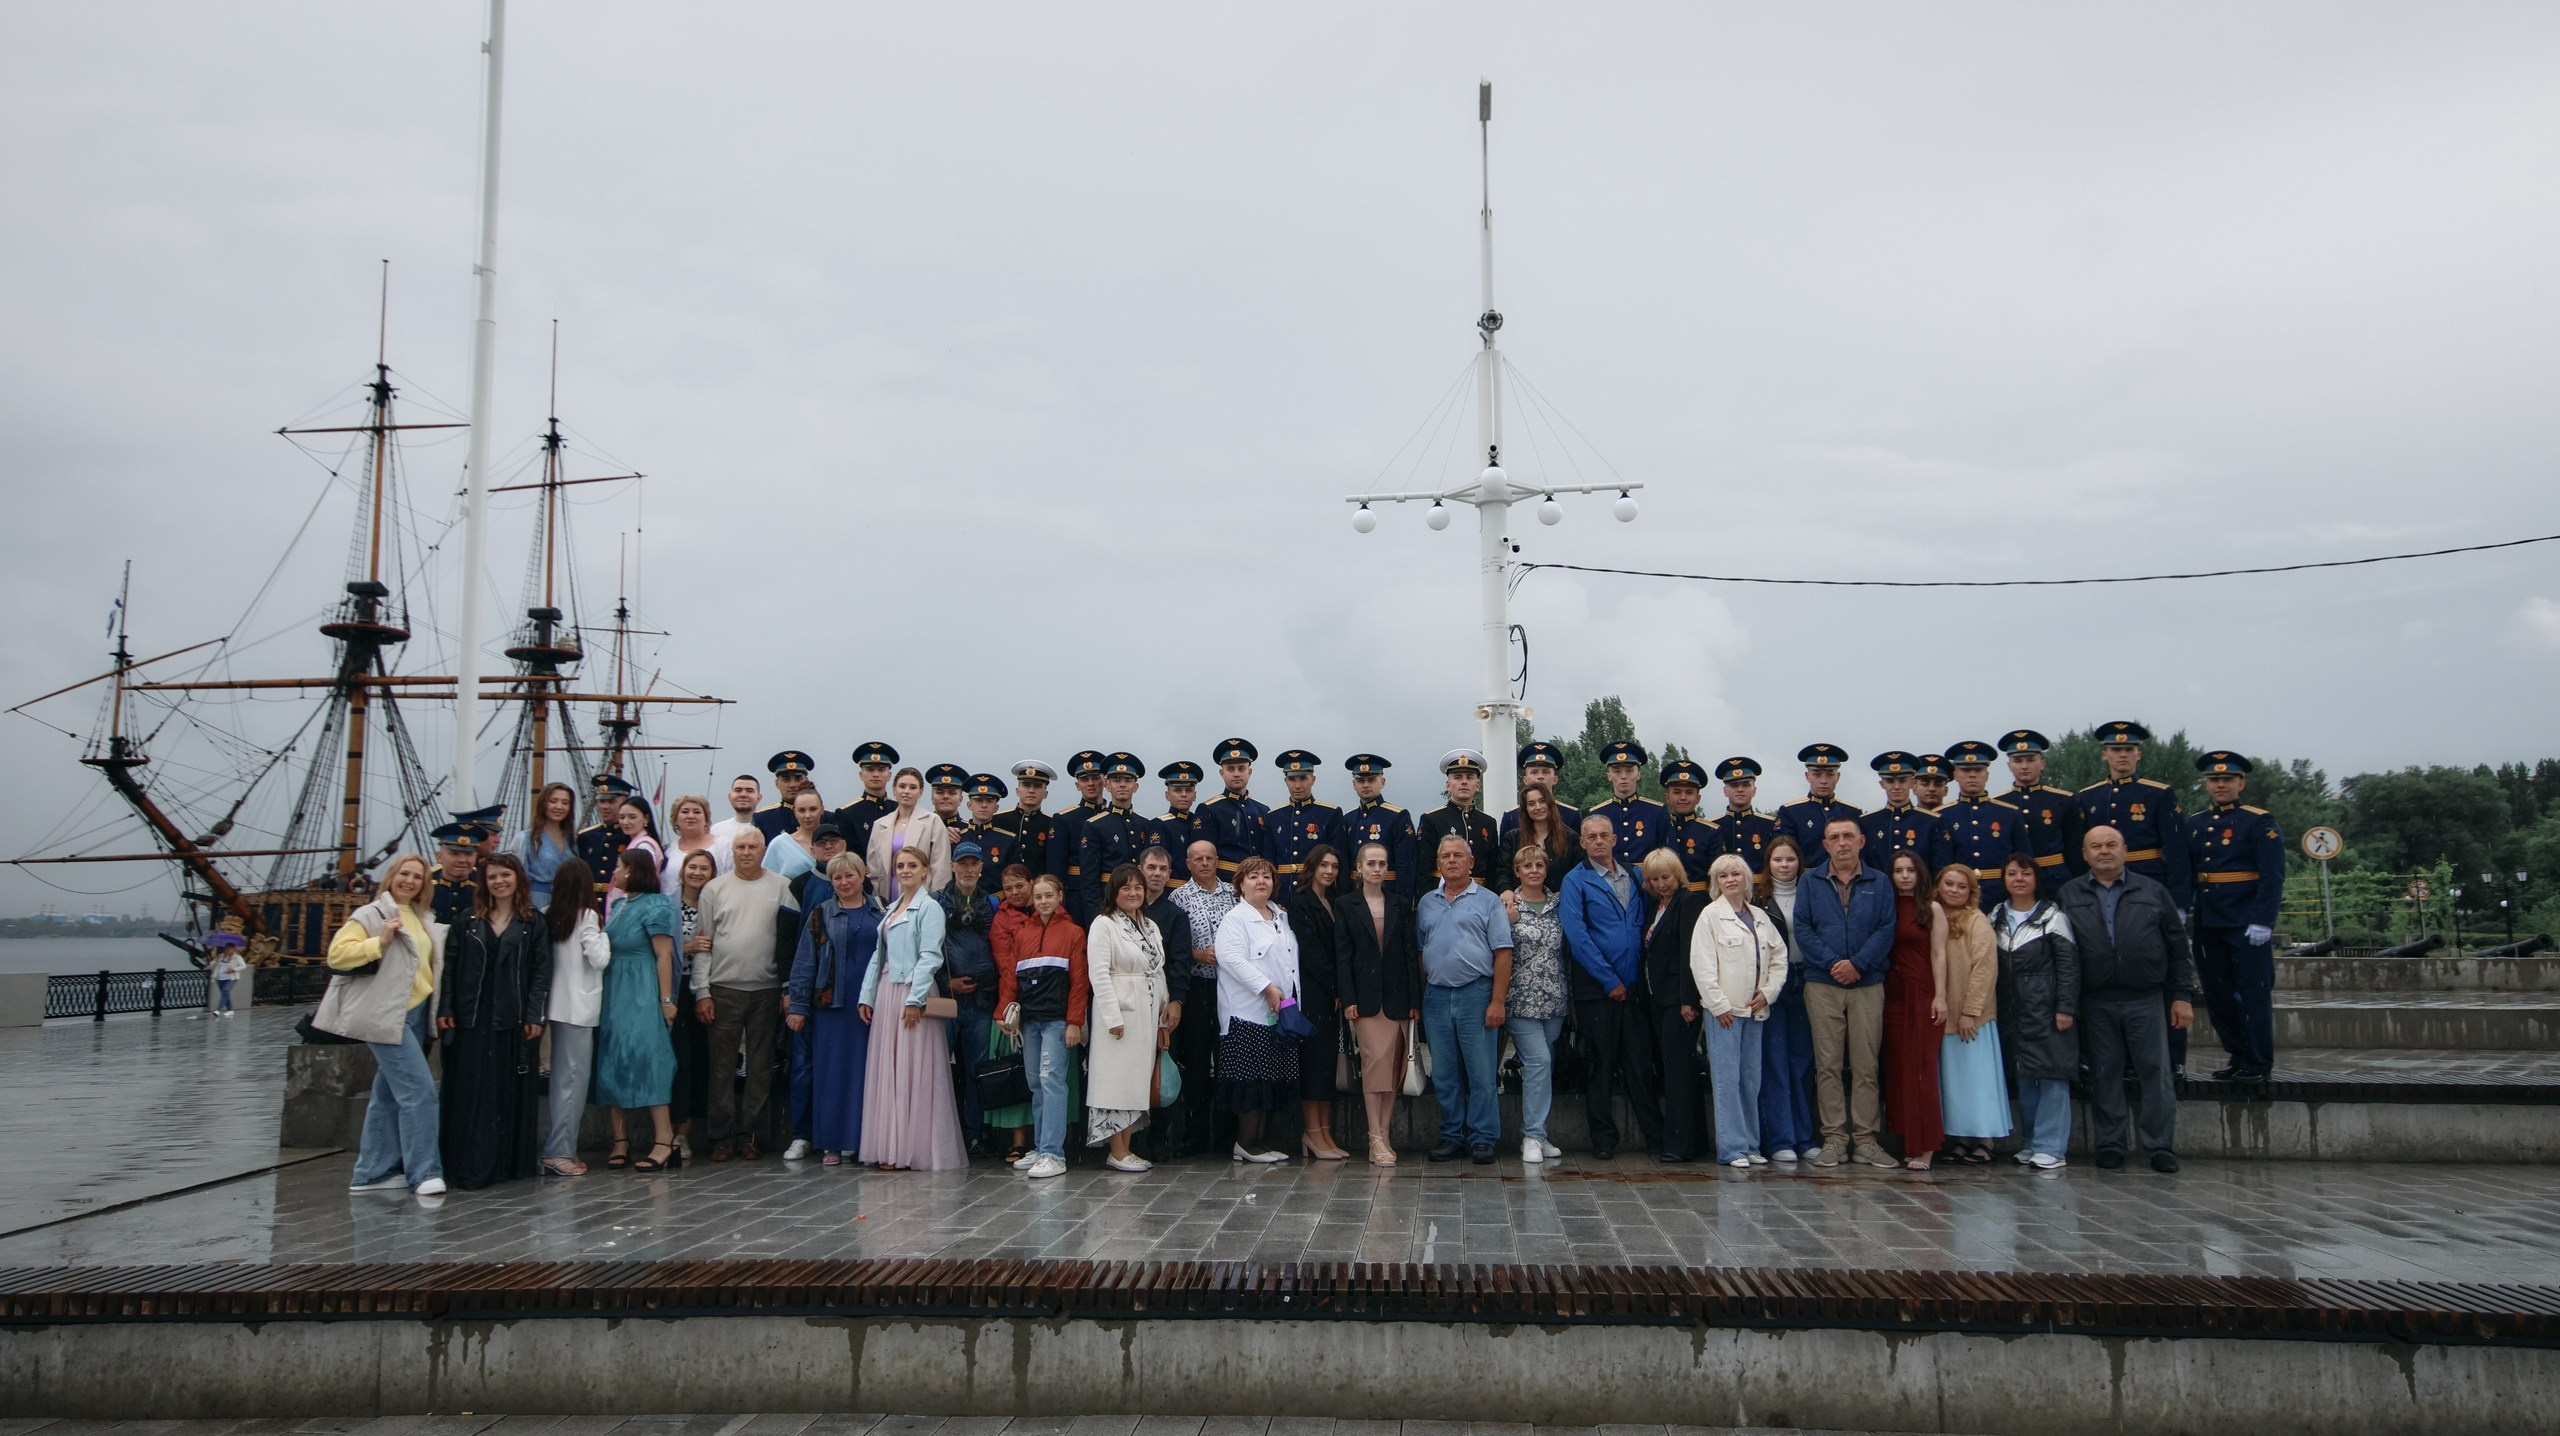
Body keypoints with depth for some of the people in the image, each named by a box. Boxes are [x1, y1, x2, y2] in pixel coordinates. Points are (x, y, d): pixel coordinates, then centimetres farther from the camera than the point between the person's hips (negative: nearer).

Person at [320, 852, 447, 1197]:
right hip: (386, 1016, -8)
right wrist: (380, 942, -21)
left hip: (416, 1016, 8)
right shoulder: (370, 915, -4)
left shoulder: (423, 920, 17)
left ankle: (373, 1172, 20)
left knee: (389, 1095, 13)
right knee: (419, 1091, -14)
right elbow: (337, 953, -14)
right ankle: (424, 1172, -11)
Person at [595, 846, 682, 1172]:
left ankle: (664, 1140, -10)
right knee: (611, 1060, 6)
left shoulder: (655, 906, -10)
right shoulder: (619, 906, 15)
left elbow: (664, 955, -14)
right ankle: (620, 1139, 11)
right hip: (613, 995, 9)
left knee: (645, 1057, -12)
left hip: (642, 996, -9)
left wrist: (666, 999, -18)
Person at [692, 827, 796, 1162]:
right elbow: (704, 943, 6)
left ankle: (749, 1136, 11)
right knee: (722, 1065, 1)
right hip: (724, 988, 0)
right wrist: (702, 991, -1)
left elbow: (793, 941, 3)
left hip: (767, 990, 0)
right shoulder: (714, 889, 7)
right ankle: (722, 1136, 8)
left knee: (760, 1066, 4)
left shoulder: (782, 887, 5)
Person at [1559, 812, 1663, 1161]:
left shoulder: (1633, 877, 12)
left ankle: (1657, 1135, 12)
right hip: (1596, 987, -3)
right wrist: (1610, 981, -12)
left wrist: (1638, 977, 3)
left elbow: (1643, 927, 15)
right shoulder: (1576, 881, -2)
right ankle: (1604, 1139, 11)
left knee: (1641, 1065, 5)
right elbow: (1576, 936, -10)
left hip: (1633, 987, 3)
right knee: (1600, 1065, 3)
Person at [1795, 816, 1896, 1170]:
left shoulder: (1878, 883, 8)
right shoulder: (1809, 883, 8)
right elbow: (1802, 929, 0)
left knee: (1866, 1065, 1)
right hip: (1821, 985, 0)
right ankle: (1834, 1138, 5)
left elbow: (1886, 930, 0)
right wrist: (1831, 963, -13)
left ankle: (1865, 1138, 7)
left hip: (1868, 984, 0)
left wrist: (1858, 963, -13)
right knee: (1827, 1064, 0)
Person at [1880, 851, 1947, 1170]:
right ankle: (1906, 1142, 11)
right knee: (1897, 1067, 5)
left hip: (1922, 993, -4)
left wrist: (1940, 996, -8)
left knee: (1921, 1067, -5)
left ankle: (1925, 1146, -2)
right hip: (1893, 994, 4)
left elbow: (1937, 954, -2)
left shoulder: (1931, 909, 1)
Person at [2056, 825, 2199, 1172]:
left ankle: (2161, 1147, 11)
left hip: (2145, 1000, 0)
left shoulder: (2152, 892, 8)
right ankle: (2109, 1145, 14)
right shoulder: (2068, 896, 8)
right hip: (2096, 1003, 0)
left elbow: (2177, 947, 8)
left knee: (2156, 1074, 1)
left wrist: (2183, 995, 2)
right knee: (2104, 1076, 6)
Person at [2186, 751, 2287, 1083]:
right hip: (2208, 925, 6)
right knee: (2217, 993, 9)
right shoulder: (2194, 824, 13)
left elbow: (2273, 876, -10)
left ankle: (2258, 1064, 7)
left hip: (2247, 926, -6)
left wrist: (2262, 921, -16)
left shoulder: (2259, 822, -3)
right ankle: (2237, 1056, 21)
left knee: (2253, 993, 0)